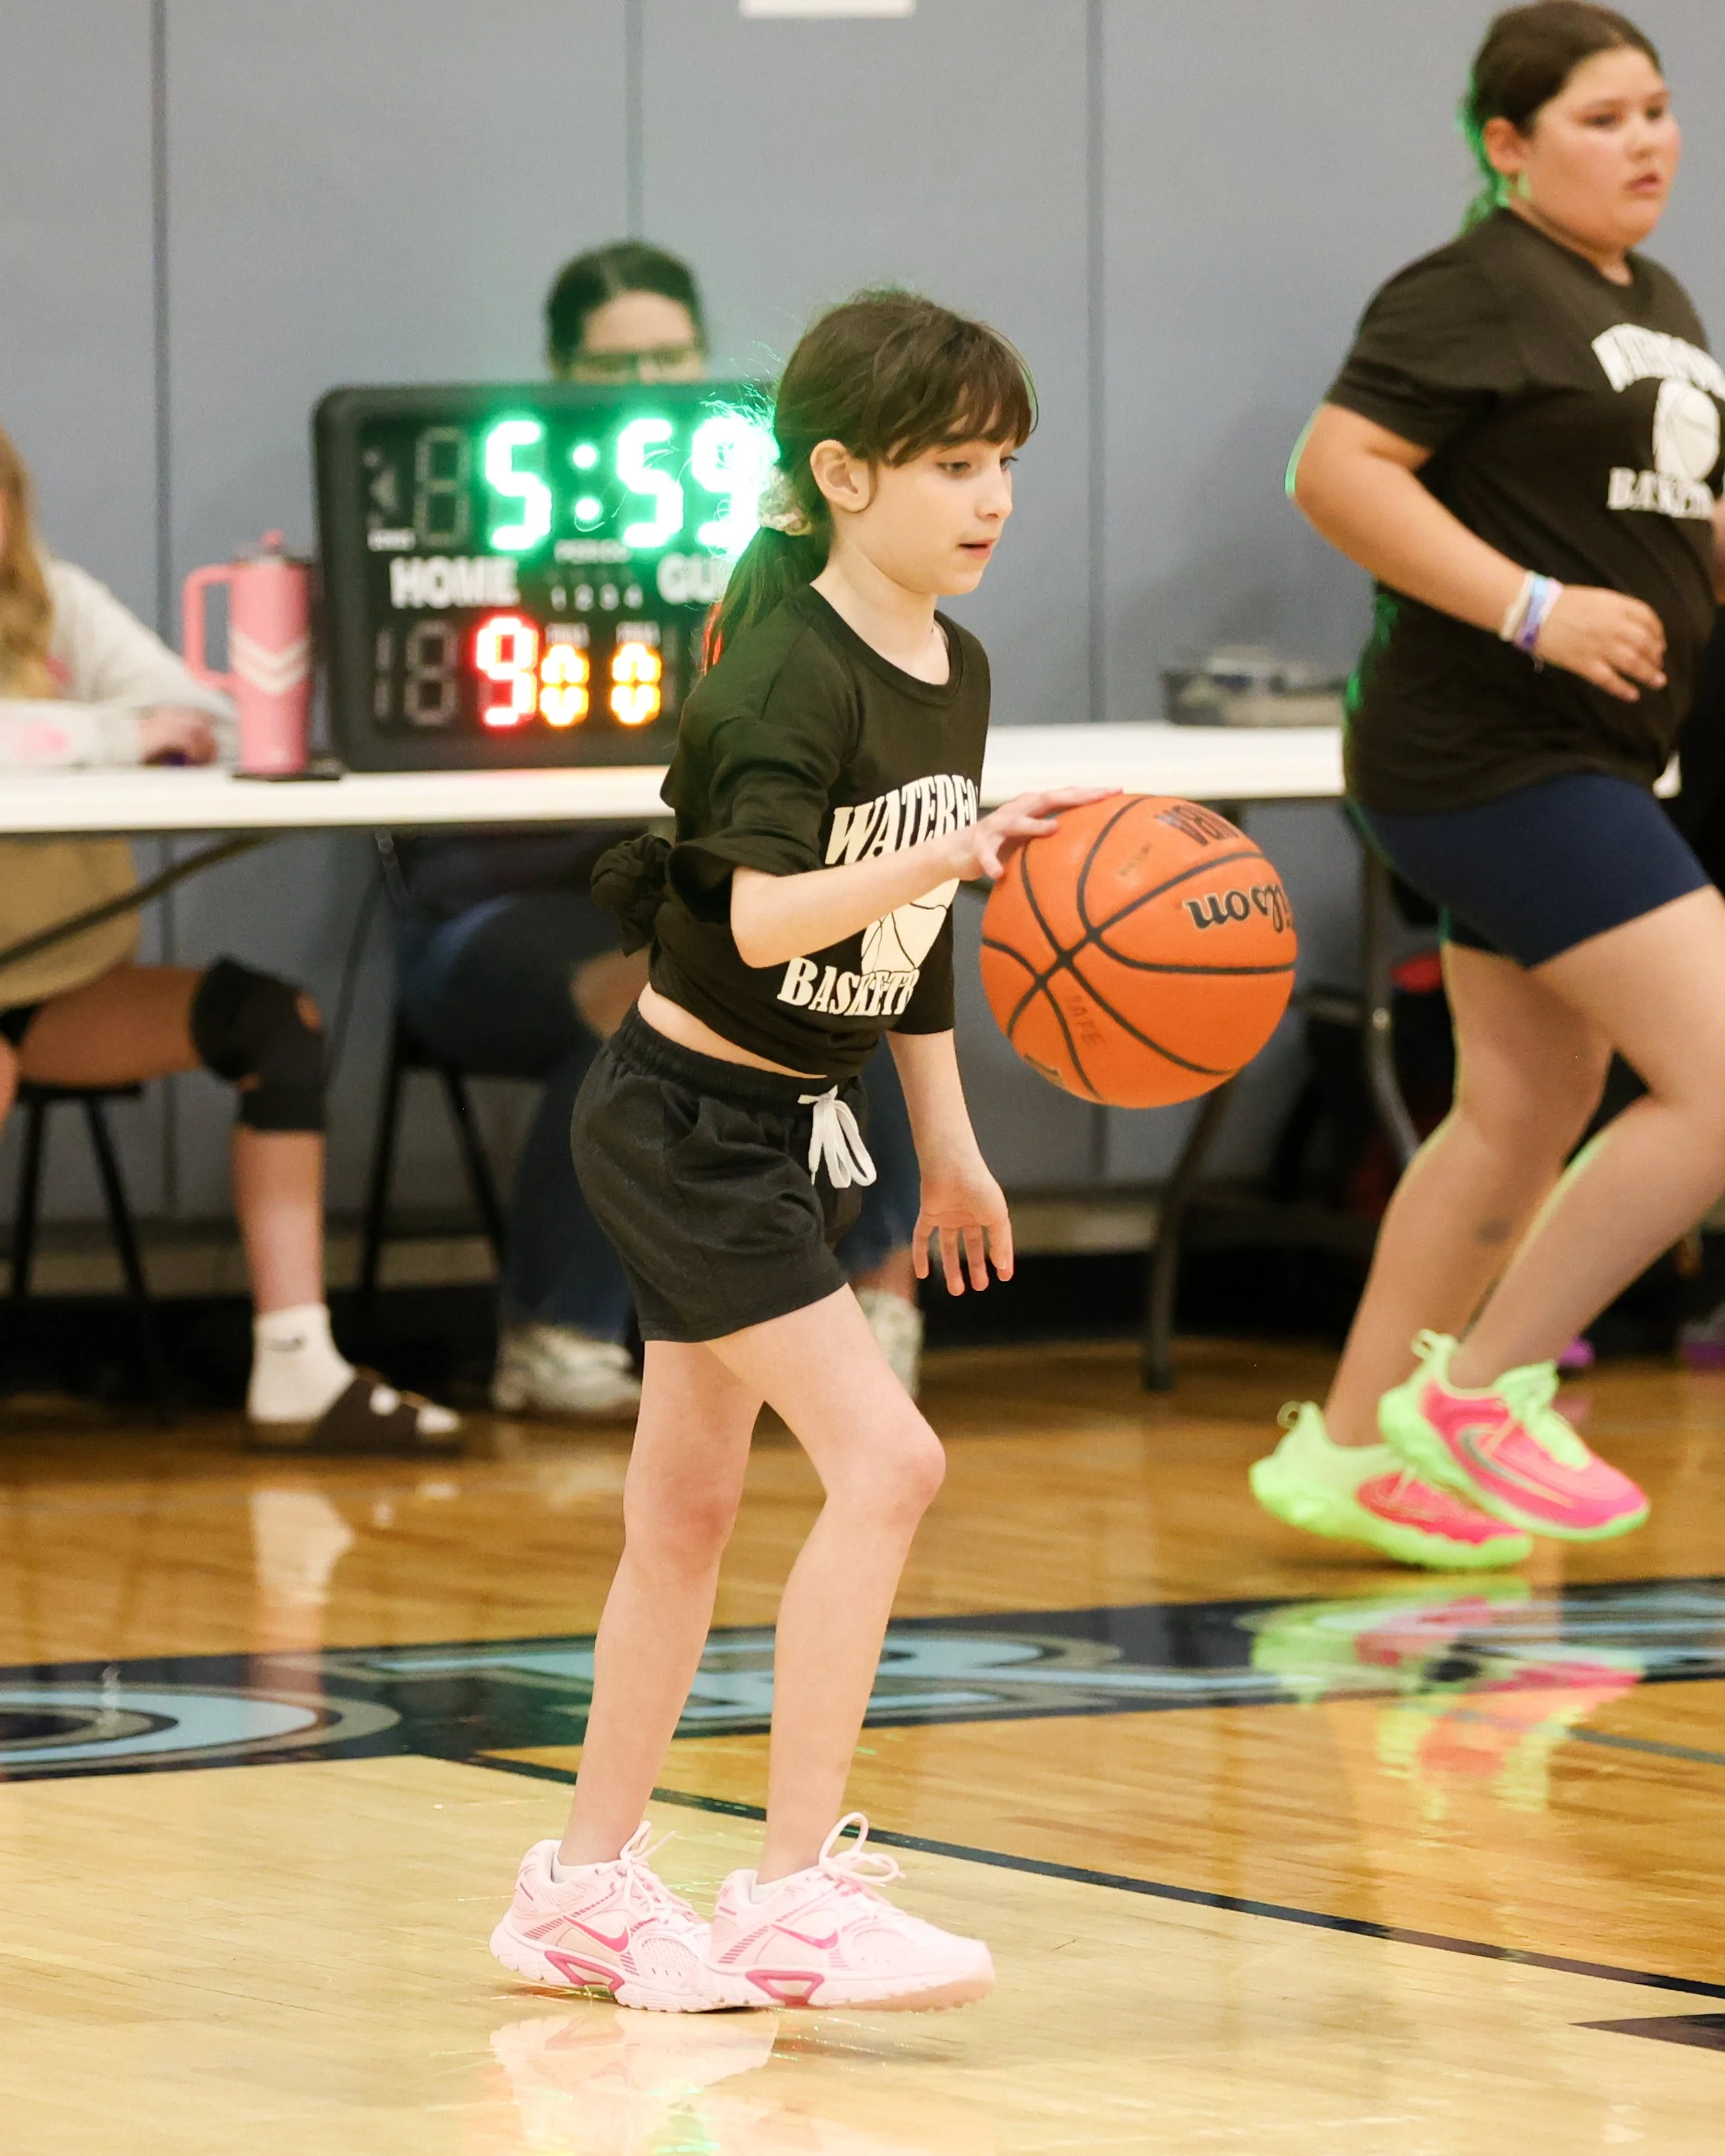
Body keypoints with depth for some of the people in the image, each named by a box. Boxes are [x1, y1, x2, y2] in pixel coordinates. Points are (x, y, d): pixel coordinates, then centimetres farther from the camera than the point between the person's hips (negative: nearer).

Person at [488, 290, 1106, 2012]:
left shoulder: (953, 672, 7)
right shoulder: (794, 670, -19)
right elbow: (768, 913, -31)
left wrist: (947, 1138, 21)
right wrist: (953, 849, -42)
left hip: (786, 1131, 9)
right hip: (688, 1117, -9)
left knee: (687, 1510, 14)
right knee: (882, 1457, -18)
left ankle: (583, 1888, 24)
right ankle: (794, 1893, -15)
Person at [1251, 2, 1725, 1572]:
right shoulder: (1479, 293, -12)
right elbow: (1337, 471, -20)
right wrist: (1533, 609, -25)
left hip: (1580, 767, 10)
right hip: (1493, 758, -10)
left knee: (1526, 1118, 14)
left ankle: (1347, 1453, 22)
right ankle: (1482, 1390, -4)